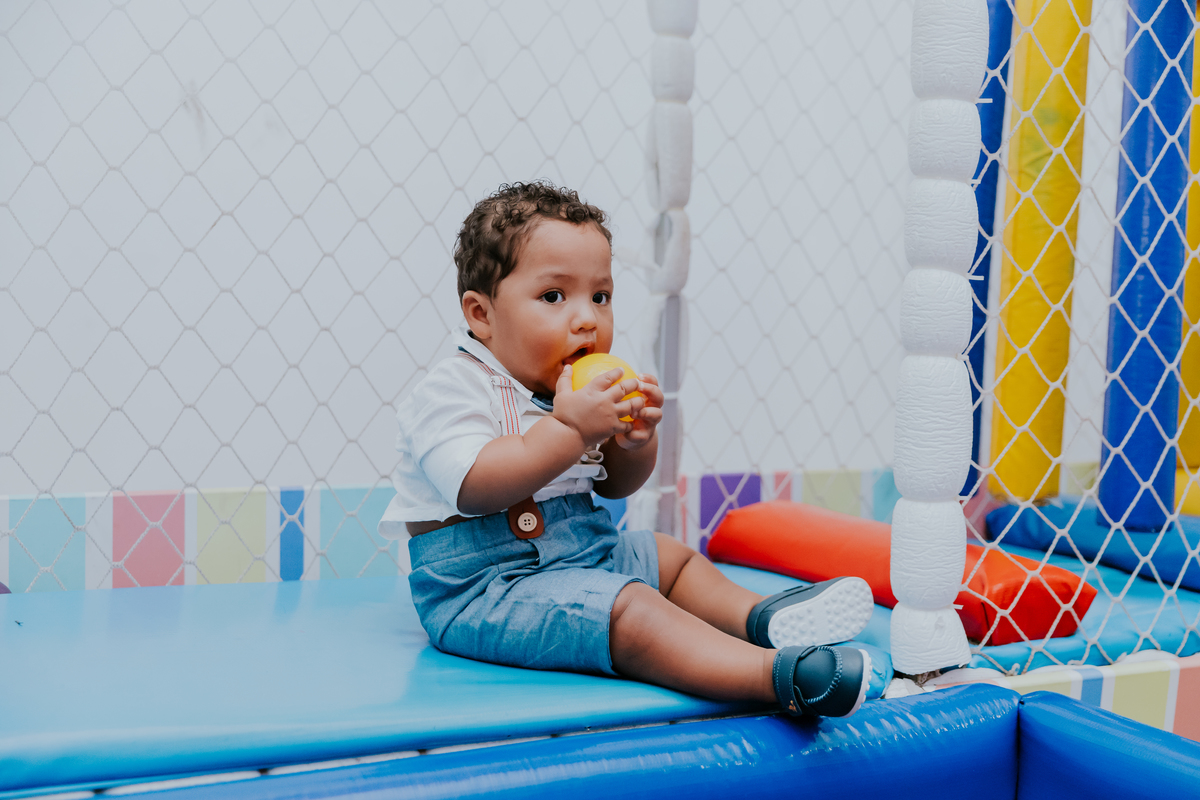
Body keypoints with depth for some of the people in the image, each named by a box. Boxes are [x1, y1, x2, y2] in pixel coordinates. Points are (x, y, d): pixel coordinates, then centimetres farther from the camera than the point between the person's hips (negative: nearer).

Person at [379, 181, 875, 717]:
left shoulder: (576, 392, 9)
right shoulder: (453, 389, -16)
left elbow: (613, 485, 15)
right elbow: (475, 487, -31)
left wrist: (635, 440, -8)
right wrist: (568, 429, -32)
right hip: (484, 586, -10)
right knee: (627, 610, -28)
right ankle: (779, 676, -37)